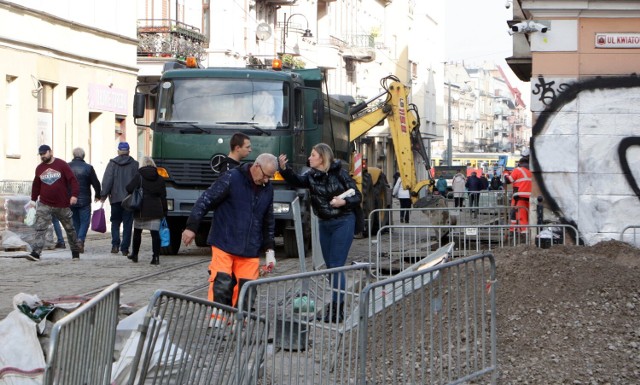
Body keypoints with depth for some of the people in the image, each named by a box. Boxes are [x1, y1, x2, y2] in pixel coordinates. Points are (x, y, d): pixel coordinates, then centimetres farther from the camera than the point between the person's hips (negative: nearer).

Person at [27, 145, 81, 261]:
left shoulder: (62, 165, -5)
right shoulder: (39, 168, 8)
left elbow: (72, 180, -9)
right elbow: (36, 185, 19)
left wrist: (74, 195, -19)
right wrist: (33, 199, 15)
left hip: (62, 205, -2)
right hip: (44, 205, 2)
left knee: (69, 228, 11)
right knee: (39, 228, -14)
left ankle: (75, 251, 26)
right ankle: (36, 252, -20)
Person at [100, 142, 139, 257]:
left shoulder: (112, 164, 0)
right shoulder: (135, 164, 1)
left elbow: (107, 181, -4)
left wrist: (103, 194, 0)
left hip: (116, 198, 0)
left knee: (115, 222, 13)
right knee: (127, 224, 3)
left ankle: (115, 244, -3)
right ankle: (125, 248, 0)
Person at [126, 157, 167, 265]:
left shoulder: (139, 176, -4)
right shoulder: (159, 178, 6)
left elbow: (129, 188, -11)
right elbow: (163, 196, 6)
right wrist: (164, 211, 10)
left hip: (141, 209, -1)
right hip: (156, 210, 1)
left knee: (137, 232, 14)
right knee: (155, 233, -2)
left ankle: (134, 255, 23)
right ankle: (156, 257, -11)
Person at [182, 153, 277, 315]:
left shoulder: (267, 188, 10)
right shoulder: (231, 178, -8)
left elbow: (268, 221, 21)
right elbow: (205, 200, -6)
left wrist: (269, 250, 16)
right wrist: (191, 227, -9)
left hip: (250, 252, 5)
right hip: (224, 245, -5)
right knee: (221, 286, -11)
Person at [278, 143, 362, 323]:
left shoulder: (339, 173, -11)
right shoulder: (312, 176, 3)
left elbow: (357, 197, -7)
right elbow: (296, 181, -14)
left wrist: (344, 202, -25)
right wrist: (284, 168, -28)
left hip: (343, 222, -6)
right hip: (324, 224, 6)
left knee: (336, 266, -9)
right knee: (330, 266, 12)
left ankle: (337, 309, -7)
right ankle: (335, 306, 22)